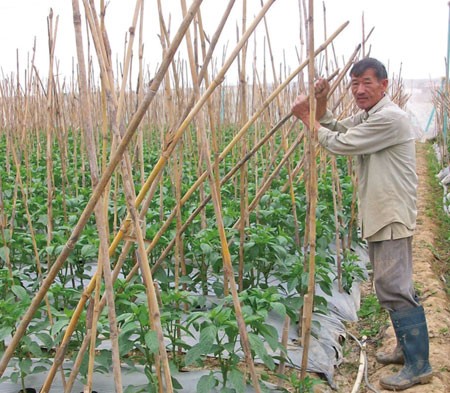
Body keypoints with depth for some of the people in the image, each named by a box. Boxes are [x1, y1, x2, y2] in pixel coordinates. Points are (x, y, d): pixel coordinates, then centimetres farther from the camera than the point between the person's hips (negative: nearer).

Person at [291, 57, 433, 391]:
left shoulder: (389, 118, -18)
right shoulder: (366, 116, 15)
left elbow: (339, 143, -18)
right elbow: (333, 128, 20)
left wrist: (307, 118, -6)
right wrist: (320, 104, 1)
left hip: (393, 217, -10)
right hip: (379, 215, 10)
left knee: (394, 288, -11)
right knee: (393, 286, 17)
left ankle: (419, 365, -2)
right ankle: (408, 347, 31)